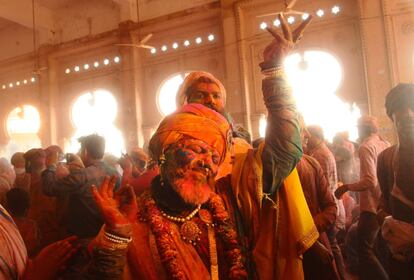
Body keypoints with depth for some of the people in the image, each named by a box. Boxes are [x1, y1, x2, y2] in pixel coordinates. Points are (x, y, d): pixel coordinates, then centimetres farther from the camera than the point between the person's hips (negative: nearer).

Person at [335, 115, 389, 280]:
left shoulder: (366, 147, -13)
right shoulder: (386, 144, 8)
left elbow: (370, 181, -22)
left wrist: (346, 187, -12)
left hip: (372, 206, -8)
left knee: (364, 249, -2)